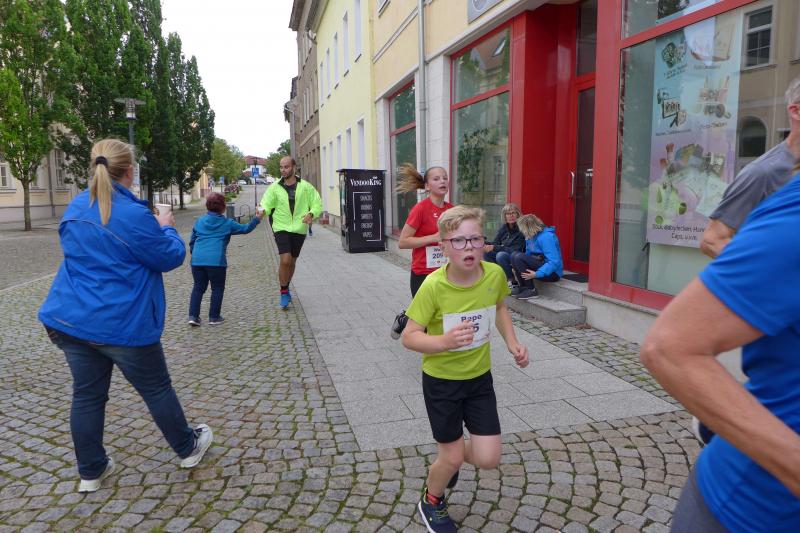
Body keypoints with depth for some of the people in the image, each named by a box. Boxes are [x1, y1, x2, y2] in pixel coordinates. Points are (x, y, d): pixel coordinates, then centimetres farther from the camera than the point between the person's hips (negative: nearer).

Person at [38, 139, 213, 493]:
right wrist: (166, 228, 8)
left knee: (87, 394, 15)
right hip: (123, 325, -6)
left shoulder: (74, 209, 5)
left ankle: (91, 471, 27)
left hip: (71, 319, 7)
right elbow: (171, 257, -10)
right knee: (157, 389, 11)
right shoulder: (134, 215, -20)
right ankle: (188, 448, 29)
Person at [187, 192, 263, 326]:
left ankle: (193, 316, 8)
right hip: (216, 261, -4)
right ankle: (214, 317, 15)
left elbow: (192, 241, 19)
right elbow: (246, 228, 12)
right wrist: (257, 218, 22)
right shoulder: (227, 223, 5)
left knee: (198, 287, 14)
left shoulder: (199, 221, 15)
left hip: (197, 260, 4)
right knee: (217, 288, 10)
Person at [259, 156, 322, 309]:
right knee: (285, 260, -17)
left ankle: (286, 288, 38)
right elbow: (266, 205, -5)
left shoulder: (306, 186, -2)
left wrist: (311, 214, -17)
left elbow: (317, 204, 3)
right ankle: (284, 292, 1)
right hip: (281, 228, -1)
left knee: (292, 262, 14)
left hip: (299, 229, 2)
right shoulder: (275, 187, -1)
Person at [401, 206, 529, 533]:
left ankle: (448, 457, 40)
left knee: (488, 459, 4)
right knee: (452, 458, 8)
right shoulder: (433, 286, -25)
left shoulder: (495, 274, -13)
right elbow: (409, 337, -20)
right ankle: (431, 502, 42)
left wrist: (512, 343, -2)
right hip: (441, 380, -4)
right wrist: (445, 341, -38)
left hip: (479, 377, 4)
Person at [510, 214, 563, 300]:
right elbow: (528, 255, 18)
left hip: (552, 272, -9)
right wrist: (517, 268, 7)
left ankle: (531, 290, -16)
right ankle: (522, 287, -2)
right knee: (514, 255, -3)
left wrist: (537, 274, -31)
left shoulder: (546, 237, -20)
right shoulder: (532, 236, 6)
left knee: (519, 257, -23)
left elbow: (554, 262, -27)